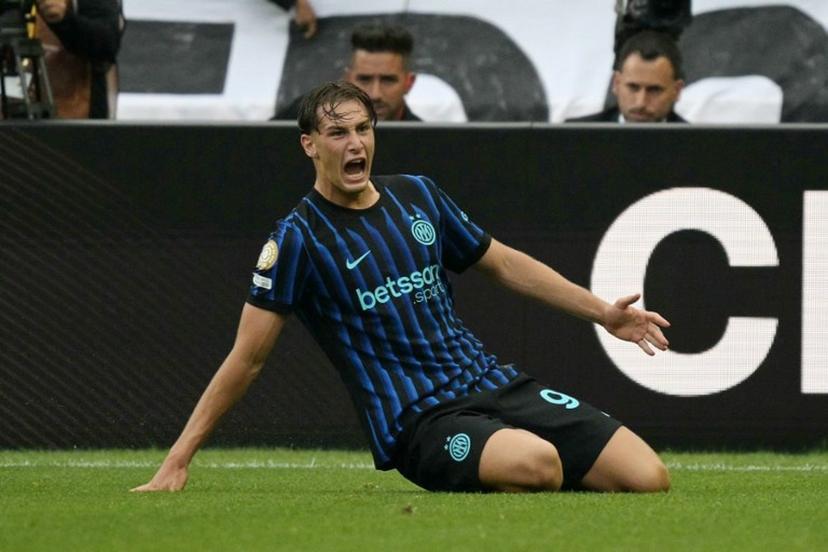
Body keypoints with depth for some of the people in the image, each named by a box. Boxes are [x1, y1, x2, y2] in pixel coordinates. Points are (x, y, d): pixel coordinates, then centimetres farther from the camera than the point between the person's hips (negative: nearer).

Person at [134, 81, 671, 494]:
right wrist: (177, 462, -6)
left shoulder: (417, 194, 12)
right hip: (415, 421, -6)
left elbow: (502, 262, 26)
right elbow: (248, 358, -3)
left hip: (493, 383, 6)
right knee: (538, 461, -38)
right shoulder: (299, 237, -4)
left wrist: (602, 312, 20)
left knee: (648, 478, -10)